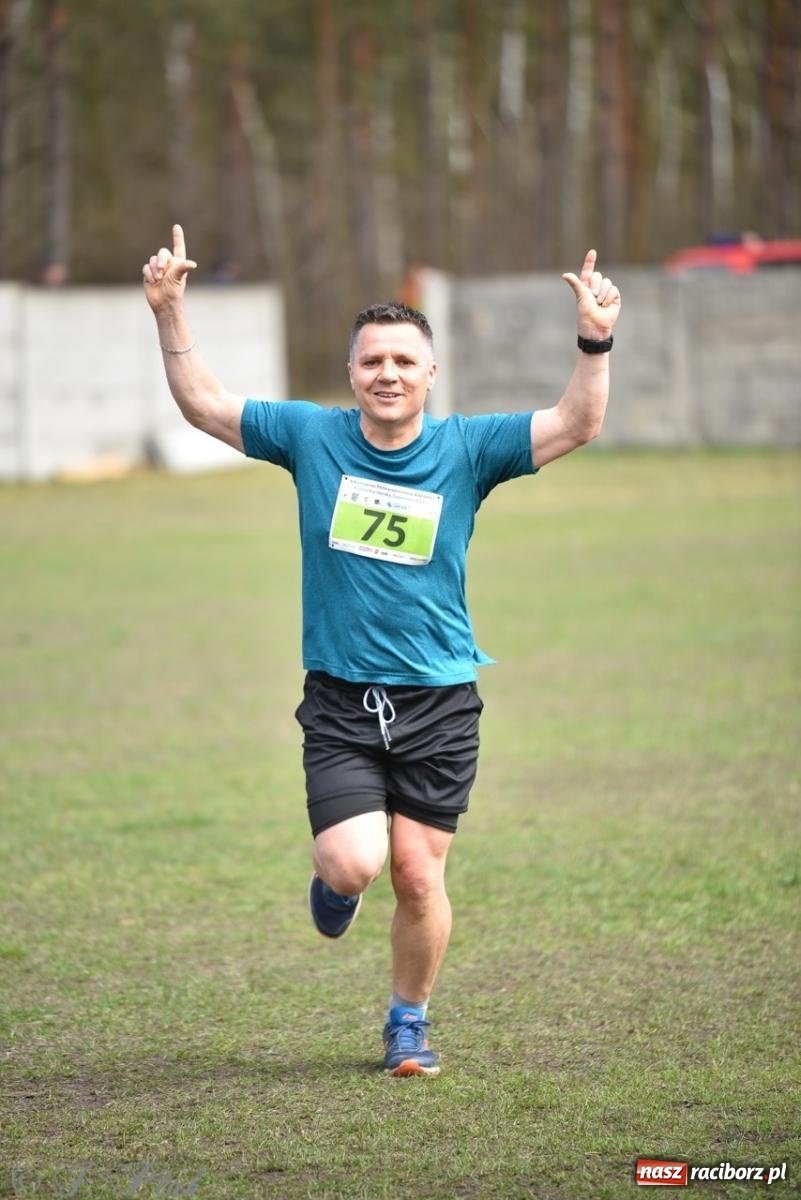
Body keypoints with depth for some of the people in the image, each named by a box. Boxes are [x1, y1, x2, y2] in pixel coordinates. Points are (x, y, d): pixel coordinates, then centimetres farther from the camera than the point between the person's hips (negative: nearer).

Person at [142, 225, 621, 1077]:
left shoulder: (465, 448, -1)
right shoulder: (310, 436, 1)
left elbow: (576, 424, -8)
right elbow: (203, 403, 9)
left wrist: (594, 341, -22)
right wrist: (169, 312, 0)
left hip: (438, 703, 0)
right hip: (340, 702, 0)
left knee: (418, 875, 1)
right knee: (356, 864, -16)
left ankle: (409, 1022, 24)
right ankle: (333, 876, 23)